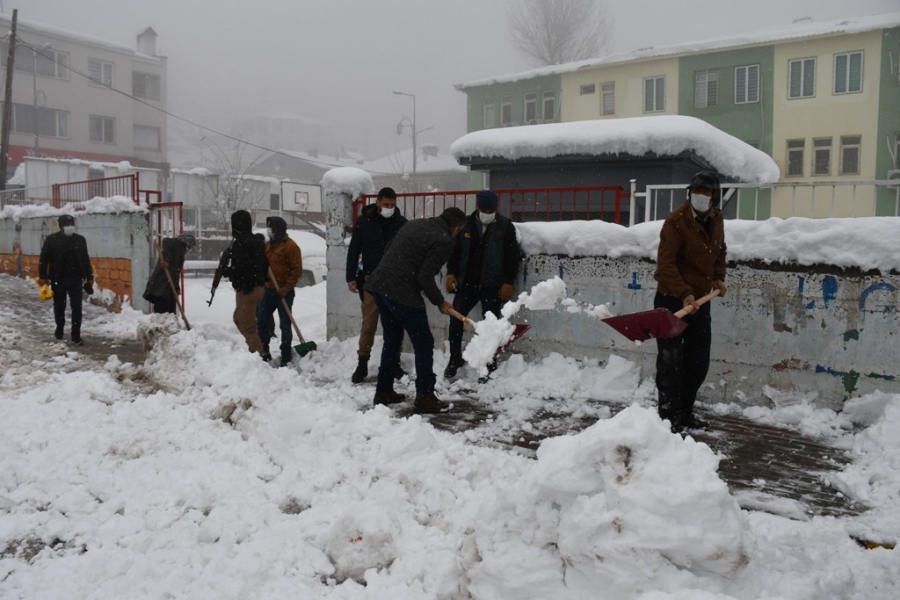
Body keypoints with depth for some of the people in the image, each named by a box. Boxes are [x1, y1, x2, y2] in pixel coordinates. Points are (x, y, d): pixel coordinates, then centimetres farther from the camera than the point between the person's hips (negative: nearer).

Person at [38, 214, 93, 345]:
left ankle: (76, 336, -1)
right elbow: (43, 259, -2)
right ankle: (59, 330, 36)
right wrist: (42, 276, -8)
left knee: (77, 307, -4)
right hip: (58, 279, -1)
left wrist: (89, 277, 9)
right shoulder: (51, 239, -3)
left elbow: (85, 260, 10)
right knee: (59, 306, 13)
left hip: (75, 279, 1)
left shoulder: (80, 240, 4)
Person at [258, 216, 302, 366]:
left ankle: (286, 357, 6)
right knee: (261, 321, 8)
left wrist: (286, 287, -18)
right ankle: (264, 352, 21)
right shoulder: (267, 245, 13)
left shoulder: (290, 246, -10)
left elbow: (297, 269, -14)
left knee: (285, 324, -1)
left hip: (284, 291, -7)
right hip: (268, 289, 7)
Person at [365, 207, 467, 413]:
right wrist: (440, 302, 0)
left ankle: (384, 391, 27)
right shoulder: (443, 241, -8)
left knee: (392, 340, 21)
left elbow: (390, 251, 20)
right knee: (424, 344, 4)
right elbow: (425, 277, -14)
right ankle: (425, 397, 5)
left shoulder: (414, 224, 17)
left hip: (378, 285, 8)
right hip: (402, 294, -8)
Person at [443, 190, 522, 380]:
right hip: (467, 282, 3)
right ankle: (455, 359, 17)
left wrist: (508, 282, -9)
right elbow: (455, 250, 12)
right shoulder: (466, 224, 6)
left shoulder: (505, 226, -2)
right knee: (455, 318, -1)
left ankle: (490, 364, 14)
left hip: (492, 286, -3)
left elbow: (513, 256, -3)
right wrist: (451, 272, -1)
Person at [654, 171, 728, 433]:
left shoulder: (716, 220, 7)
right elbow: (666, 262, -22)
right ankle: (669, 416, 5)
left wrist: (718, 277, 9)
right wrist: (684, 294, -31)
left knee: (699, 361, 12)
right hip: (672, 299, -7)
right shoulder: (677, 220, -16)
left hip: (701, 299, 7)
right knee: (670, 360, -4)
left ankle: (685, 412, 25)